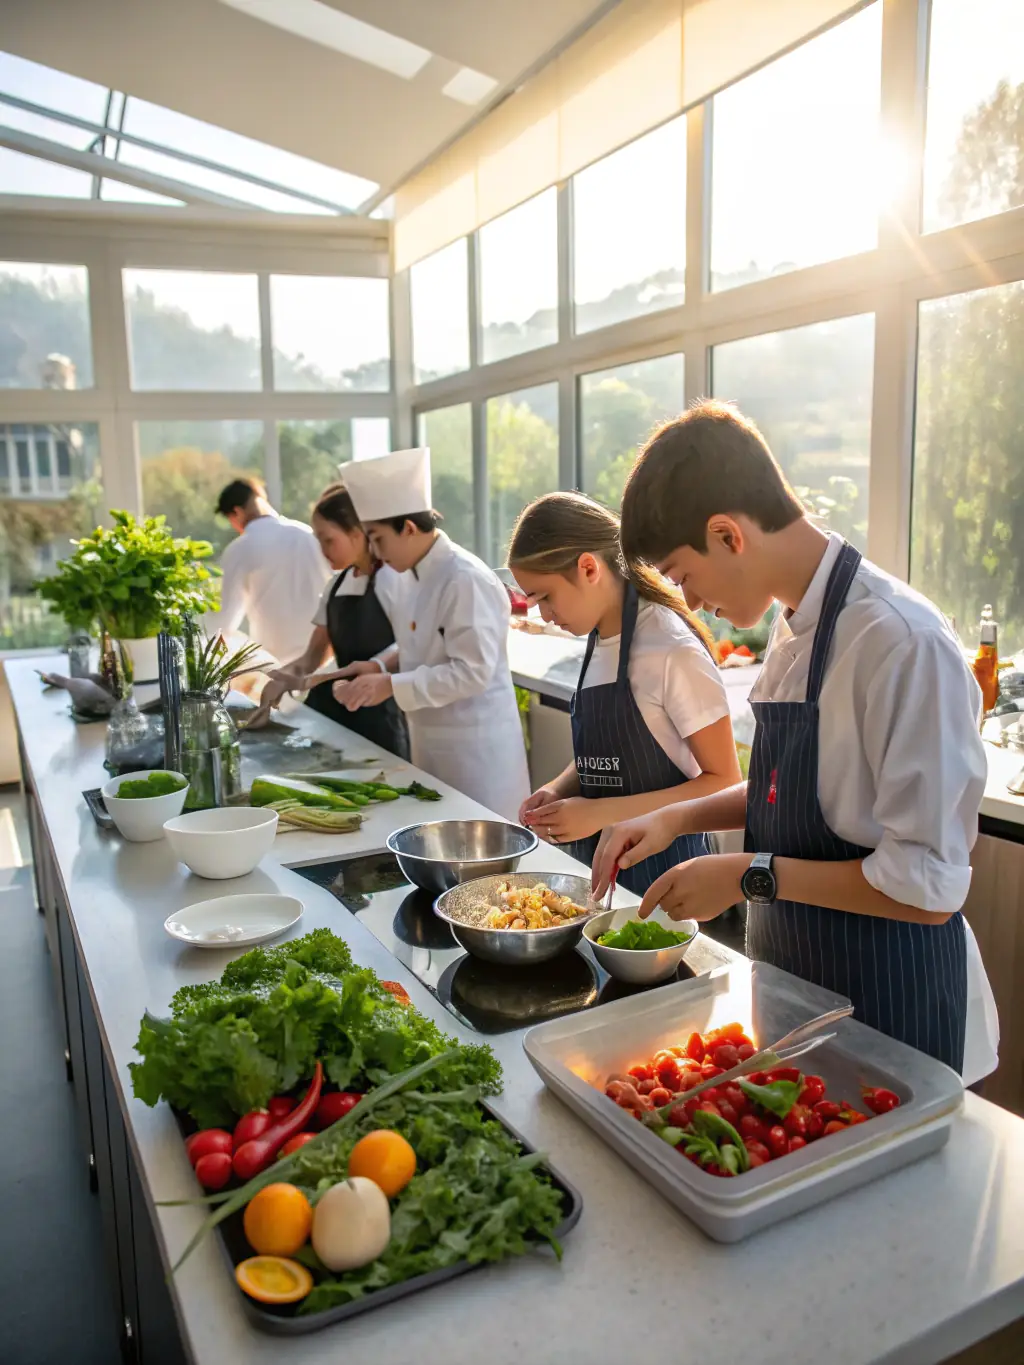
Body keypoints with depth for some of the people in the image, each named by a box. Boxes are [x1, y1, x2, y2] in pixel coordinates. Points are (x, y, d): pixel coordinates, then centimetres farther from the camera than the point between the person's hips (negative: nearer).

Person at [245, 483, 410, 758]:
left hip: (380, 715, -6)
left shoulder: (392, 579, -10)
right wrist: (284, 677, -11)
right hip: (340, 712, 6)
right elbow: (313, 656, 12)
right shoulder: (336, 585, 10)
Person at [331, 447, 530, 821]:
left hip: (474, 743, -9)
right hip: (435, 740, 9)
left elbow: (472, 671, -25)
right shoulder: (423, 575, 7)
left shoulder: (466, 580, -21)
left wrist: (391, 686, -24)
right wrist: (381, 667, 3)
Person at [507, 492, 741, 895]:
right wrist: (559, 789, -5)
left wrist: (601, 812, -22)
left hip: (662, 866, -6)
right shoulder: (597, 642, 4)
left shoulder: (672, 650, -19)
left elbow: (723, 782, -16)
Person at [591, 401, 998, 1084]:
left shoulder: (903, 642, -26)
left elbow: (927, 887, -25)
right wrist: (679, 818, -1)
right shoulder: (794, 625, 1)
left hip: (889, 1007, -7)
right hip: (793, 976, 8)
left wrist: (751, 875, -21)